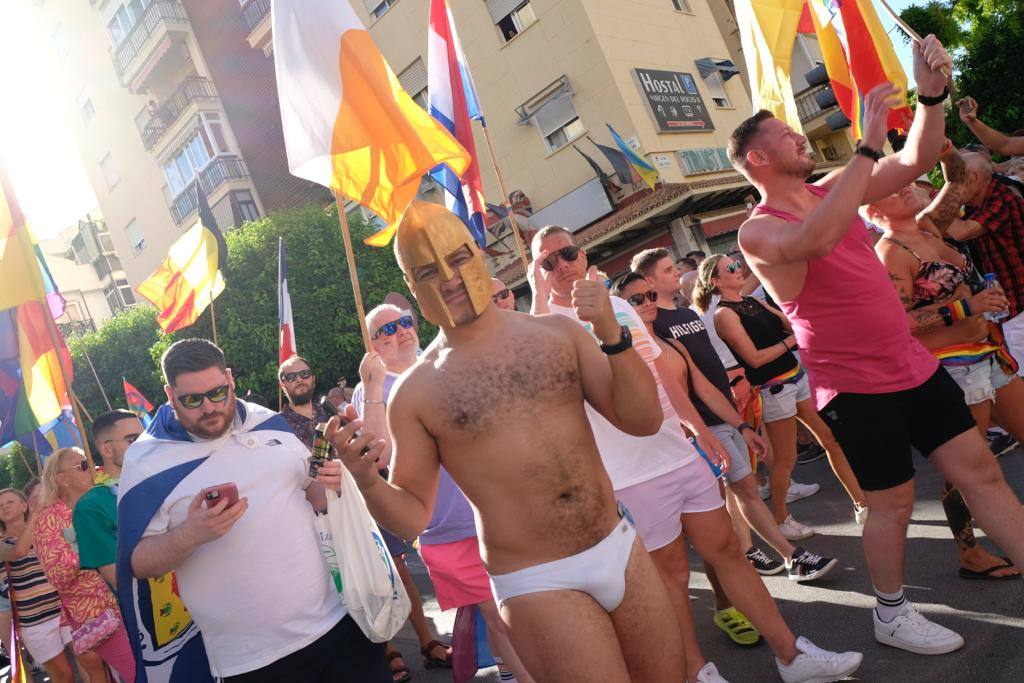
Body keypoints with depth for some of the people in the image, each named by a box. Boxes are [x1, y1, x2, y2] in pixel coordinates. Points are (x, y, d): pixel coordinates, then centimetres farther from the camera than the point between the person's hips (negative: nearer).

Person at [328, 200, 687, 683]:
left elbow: (643, 420, -2)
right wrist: (366, 481, -23)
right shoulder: (415, 392, -7)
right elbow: (412, 517, -3)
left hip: (620, 547, 4)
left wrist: (612, 335, -15)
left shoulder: (557, 332, 0)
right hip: (538, 586, -3)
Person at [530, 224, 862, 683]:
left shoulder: (618, 304, 12)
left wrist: (700, 428, 14)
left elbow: (660, 366, 16)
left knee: (726, 549, 13)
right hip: (632, 472, -6)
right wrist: (539, 295, -26)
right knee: (671, 571, 7)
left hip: (679, 450, 6)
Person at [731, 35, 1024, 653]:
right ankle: (892, 614, 27)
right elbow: (816, 240, -37)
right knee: (893, 501, 5)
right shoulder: (757, 231, -16)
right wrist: (869, 144, -35)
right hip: (855, 387, -7)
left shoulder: (830, 192, 8)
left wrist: (932, 93, -6)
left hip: (914, 364, 7)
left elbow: (916, 162, 10)